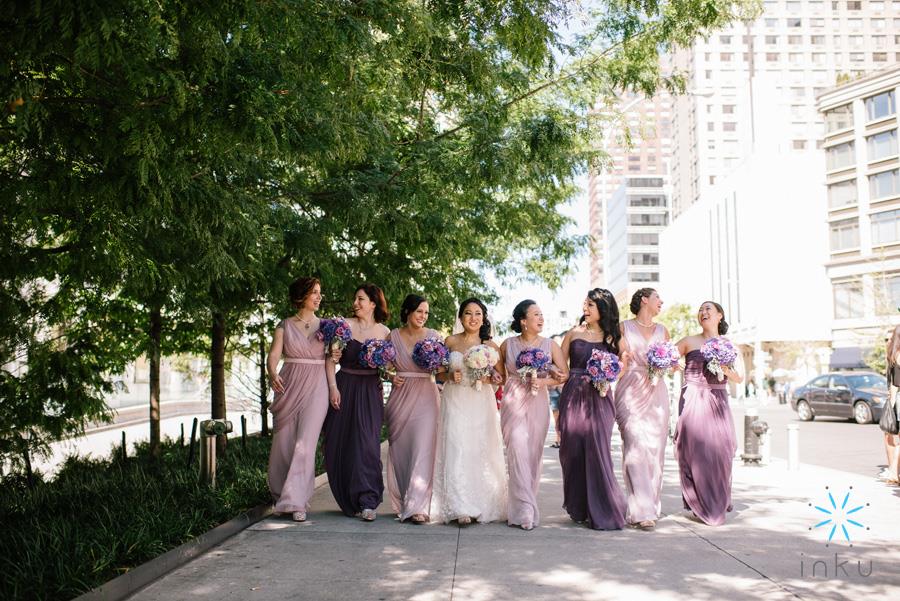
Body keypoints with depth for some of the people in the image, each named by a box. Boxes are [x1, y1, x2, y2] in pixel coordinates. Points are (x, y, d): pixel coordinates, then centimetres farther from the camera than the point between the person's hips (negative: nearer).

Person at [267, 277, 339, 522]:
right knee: (283, 444, 4)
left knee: (305, 444, -11)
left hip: (316, 389, -1)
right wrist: (273, 374, -25)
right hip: (288, 387, 1)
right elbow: (273, 355, -5)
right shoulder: (285, 326, 6)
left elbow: (330, 361, 6)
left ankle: (297, 502, -8)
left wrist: (333, 388, -10)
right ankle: (282, 497, 23)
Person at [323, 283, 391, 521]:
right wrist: (333, 387, -9)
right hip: (345, 388, 0)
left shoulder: (384, 332, 5)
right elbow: (330, 357, -2)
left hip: (370, 392, 0)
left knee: (367, 443, -7)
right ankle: (349, 501, 18)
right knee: (340, 443, 3)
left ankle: (367, 501, 0)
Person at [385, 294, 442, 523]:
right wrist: (392, 377, -4)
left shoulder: (433, 336, 2)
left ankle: (418, 506, -9)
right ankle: (401, 504, 19)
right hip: (401, 396, 2)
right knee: (399, 450, 6)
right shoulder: (393, 336, 6)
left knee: (423, 449, -11)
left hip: (425, 396, -2)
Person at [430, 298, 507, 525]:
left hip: (481, 403, 0)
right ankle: (461, 508, -6)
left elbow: (500, 376, 10)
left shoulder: (491, 345, 5)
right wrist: (450, 376, -8)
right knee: (456, 452, -8)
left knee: (481, 452, 0)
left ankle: (481, 505, 11)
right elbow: (439, 372, 12)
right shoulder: (451, 341, 6)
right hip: (455, 402, 0)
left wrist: (493, 378, -11)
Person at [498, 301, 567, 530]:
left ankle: (525, 507, 18)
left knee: (534, 455, 5)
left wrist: (544, 381, -11)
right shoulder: (508, 345, 3)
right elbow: (499, 375, 14)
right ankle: (524, 510, -11)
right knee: (518, 450, -14)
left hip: (538, 403, 2)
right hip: (513, 402, -2)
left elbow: (564, 374, 3)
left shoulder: (550, 345, 5)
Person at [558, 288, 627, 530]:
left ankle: (603, 512, 0)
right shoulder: (574, 333, 8)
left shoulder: (612, 338, 7)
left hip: (599, 399, -1)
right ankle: (579, 508, 17)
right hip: (573, 398, 1)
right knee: (573, 452, 3)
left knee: (598, 452, -7)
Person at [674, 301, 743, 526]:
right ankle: (701, 506, 6)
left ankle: (718, 505, 15)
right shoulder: (689, 342, 6)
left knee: (719, 453, -2)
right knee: (694, 452, -6)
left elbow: (739, 379, 9)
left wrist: (726, 370, -10)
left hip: (718, 403, 2)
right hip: (692, 402, -2)